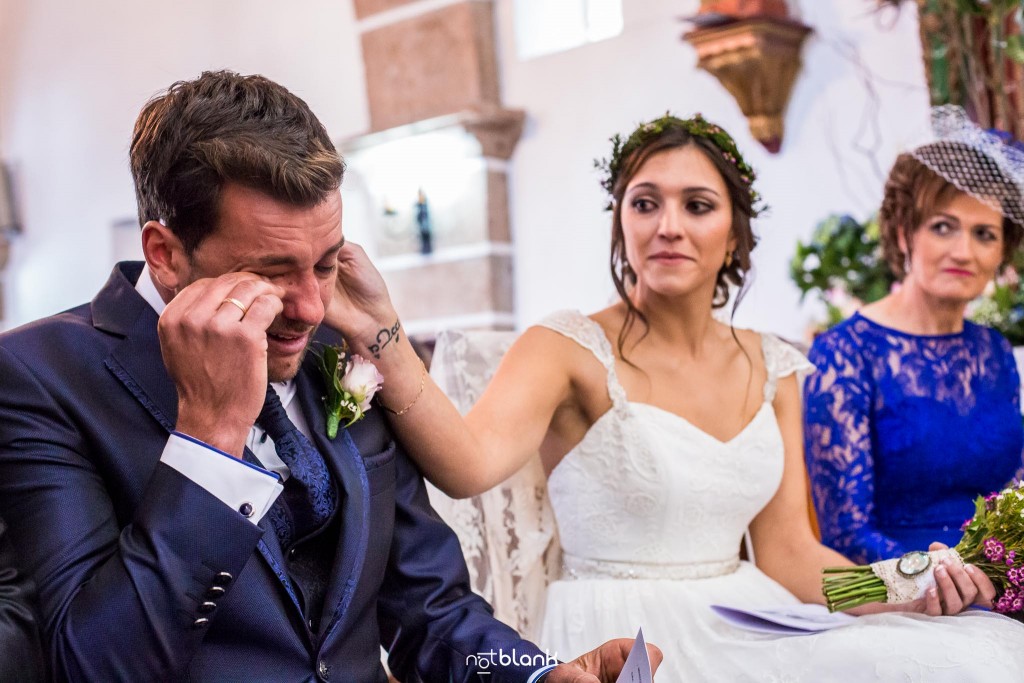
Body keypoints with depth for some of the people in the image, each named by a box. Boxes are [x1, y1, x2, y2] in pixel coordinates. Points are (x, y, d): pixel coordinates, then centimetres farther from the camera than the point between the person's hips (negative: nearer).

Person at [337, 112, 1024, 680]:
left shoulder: (770, 367, 8)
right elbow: (471, 465, -29)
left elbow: (787, 553, 7)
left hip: (740, 625, 6)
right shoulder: (569, 348, -8)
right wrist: (381, 330, -42)